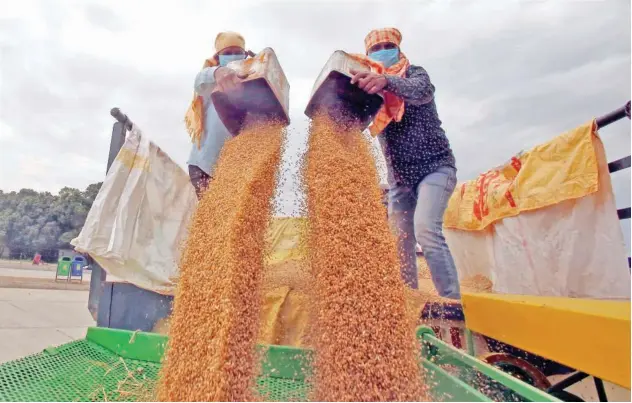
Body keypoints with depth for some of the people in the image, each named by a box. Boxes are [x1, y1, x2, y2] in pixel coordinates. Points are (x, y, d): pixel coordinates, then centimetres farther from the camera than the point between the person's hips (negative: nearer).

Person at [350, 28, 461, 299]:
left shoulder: (414, 73, 0)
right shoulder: (370, 88, 12)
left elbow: (423, 90, -25)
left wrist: (386, 81, -45)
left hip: (434, 167, -5)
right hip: (399, 178, 5)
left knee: (426, 230, -25)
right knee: (401, 241, 3)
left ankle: (452, 303, -19)